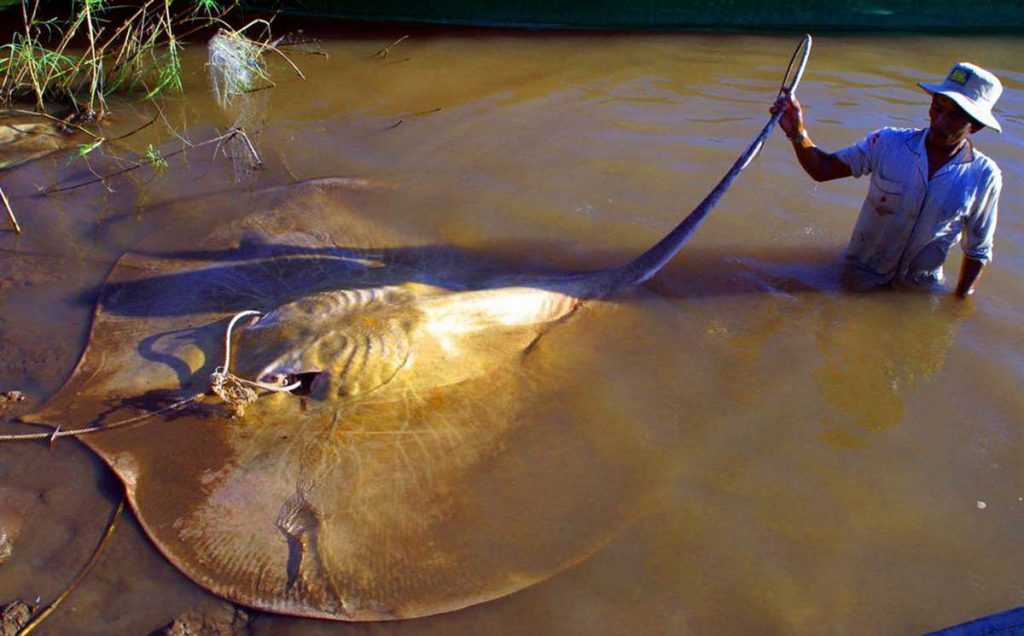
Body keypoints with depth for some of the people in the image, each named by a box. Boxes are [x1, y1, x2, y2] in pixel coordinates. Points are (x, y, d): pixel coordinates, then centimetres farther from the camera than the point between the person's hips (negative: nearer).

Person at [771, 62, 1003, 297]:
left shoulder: (985, 177, -15)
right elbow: (823, 169, -17)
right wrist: (798, 134, -34)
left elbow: (978, 252, -5)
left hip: (920, 289, 1)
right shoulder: (888, 143, -16)